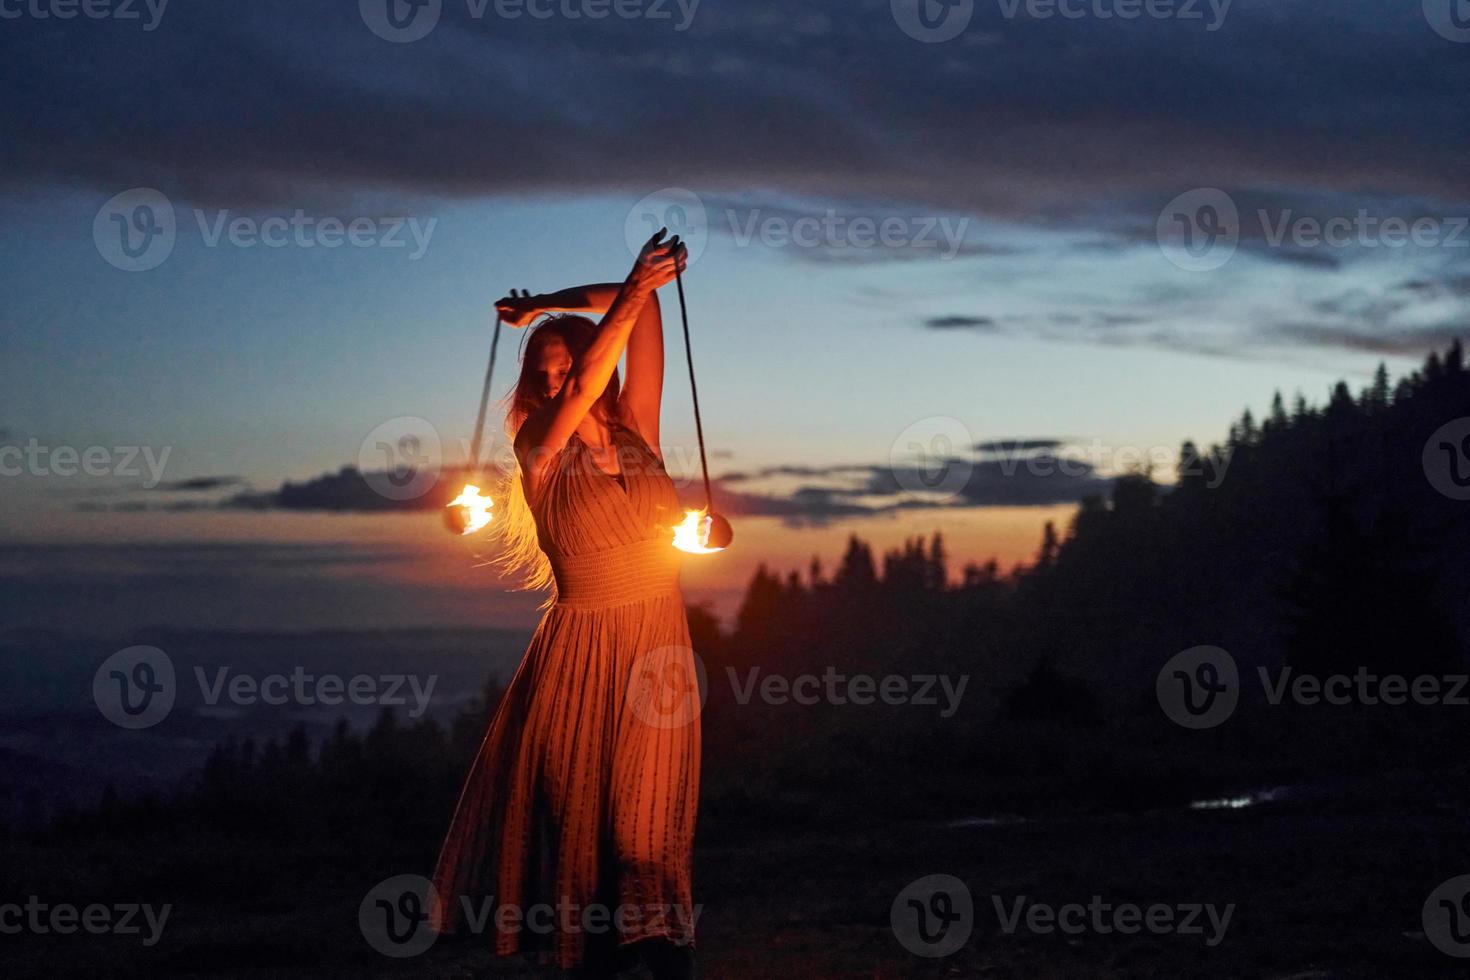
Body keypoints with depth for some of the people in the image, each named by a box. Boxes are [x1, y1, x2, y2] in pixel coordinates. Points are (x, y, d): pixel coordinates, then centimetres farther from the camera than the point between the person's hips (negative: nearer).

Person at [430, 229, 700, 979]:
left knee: (649, 826, -1)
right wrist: (636, 290, -30)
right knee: (580, 817, -1)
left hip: (656, 645, 2)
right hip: (580, 647, -2)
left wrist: (546, 306, 5)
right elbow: (579, 392, -23)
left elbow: (641, 306, 2)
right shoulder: (539, 452, -3)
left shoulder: (635, 427, 5)